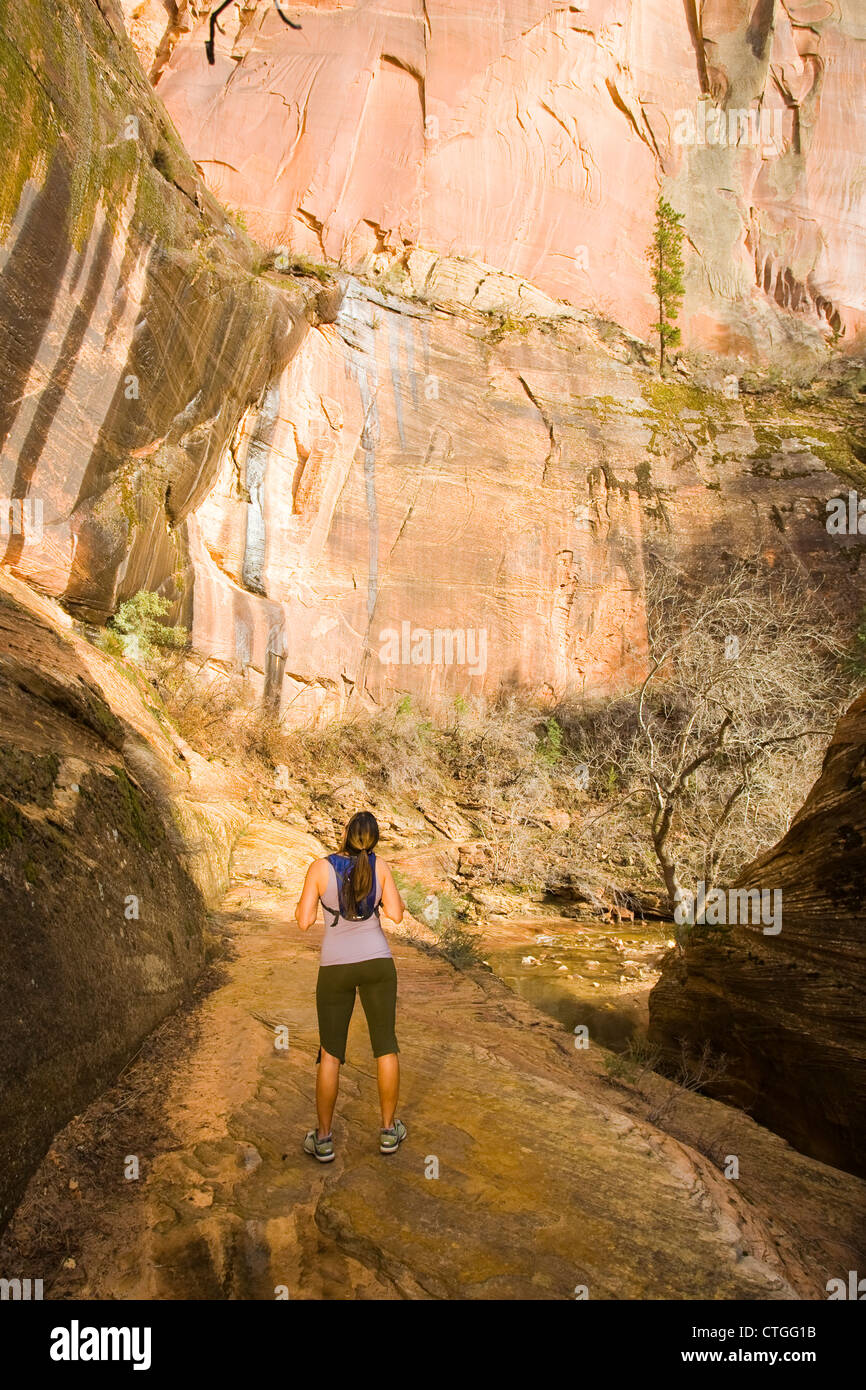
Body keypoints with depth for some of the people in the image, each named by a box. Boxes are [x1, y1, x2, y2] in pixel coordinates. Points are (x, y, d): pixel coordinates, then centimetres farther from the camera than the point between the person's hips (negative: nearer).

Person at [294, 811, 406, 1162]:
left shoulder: (319, 868, -12)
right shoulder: (379, 866, -8)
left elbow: (304, 921, -9)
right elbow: (396, 914, -5)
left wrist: (305, 897, 11)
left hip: (335, 967, -1)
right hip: (377, 962, 1)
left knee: (330, 1052, 11)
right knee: (385, 1044, 15)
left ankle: (323, 1139, 16)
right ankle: (389, 1130, 23)